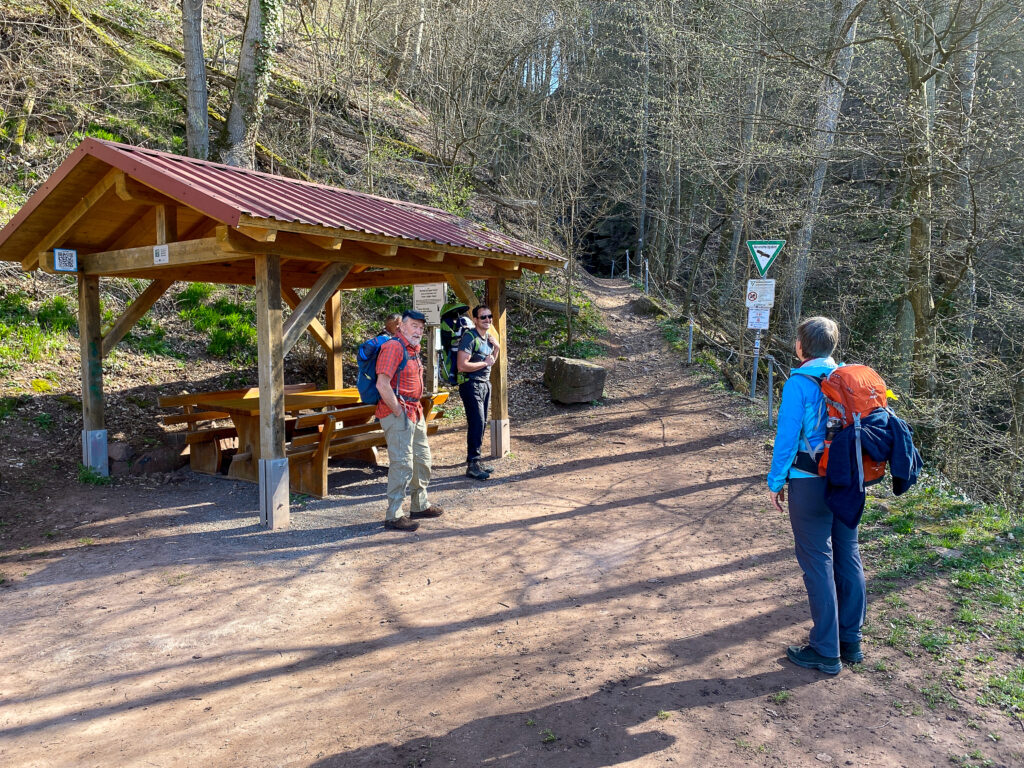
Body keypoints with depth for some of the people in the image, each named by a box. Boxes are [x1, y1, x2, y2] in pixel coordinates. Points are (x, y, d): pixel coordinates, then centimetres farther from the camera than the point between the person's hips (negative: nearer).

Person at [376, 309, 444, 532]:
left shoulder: (413, 348, 16)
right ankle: (393, 516, -1)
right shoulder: (393, 347, -15)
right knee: (402, 464, -9)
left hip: (415, 413, 10)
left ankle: (420, 505, 32)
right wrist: (399, 412, -19)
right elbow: (382, 385, -23)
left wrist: (416, 409, 18)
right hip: (398, 415, -10)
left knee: (422, 459, 18)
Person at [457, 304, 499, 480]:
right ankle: (472, 465, -8)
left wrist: (495, 348, 6)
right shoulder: (470, 337, -15)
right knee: (476, 423, -12)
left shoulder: (488, 337, 13)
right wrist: (485, 363, -14)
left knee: (481, 424, 11)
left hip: (485, 383, 9)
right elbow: (462, 365, -23)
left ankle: (476, 462, 19)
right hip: (471, 384, -9)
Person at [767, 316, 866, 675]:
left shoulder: (799, 383, -14)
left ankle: (826, 651, 9)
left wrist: (775, 482, -5)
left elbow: (787, 436, -15)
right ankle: (850, 641, 27)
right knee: (848, 557, 14)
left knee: (817, 562, 2)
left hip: (810, 483, -6)